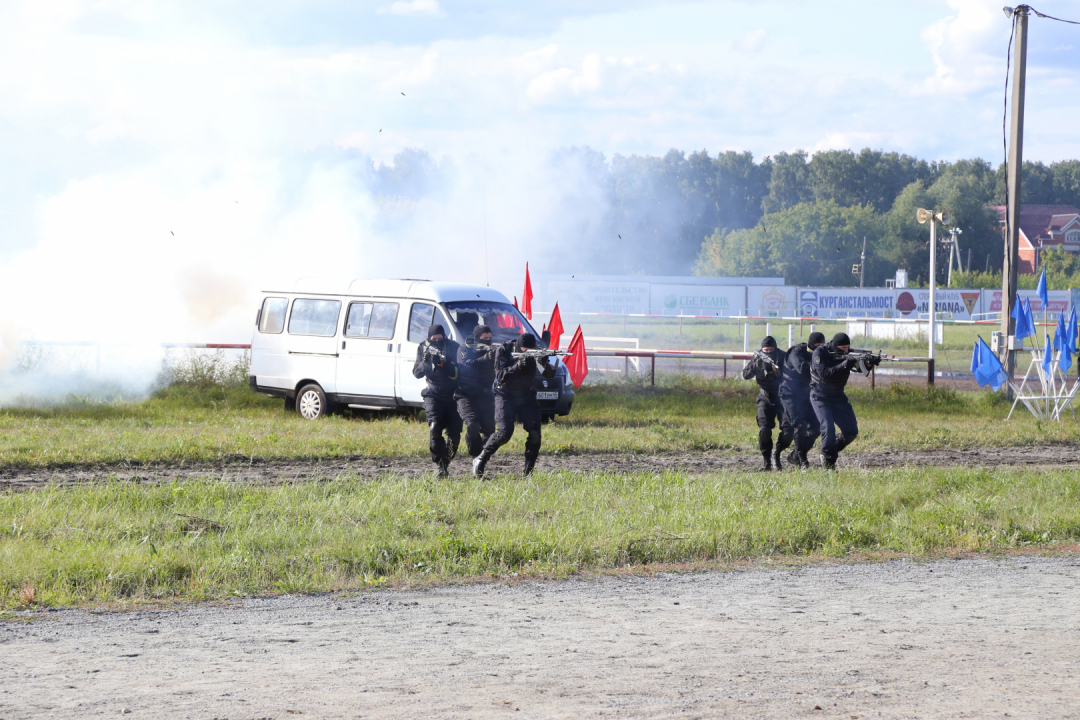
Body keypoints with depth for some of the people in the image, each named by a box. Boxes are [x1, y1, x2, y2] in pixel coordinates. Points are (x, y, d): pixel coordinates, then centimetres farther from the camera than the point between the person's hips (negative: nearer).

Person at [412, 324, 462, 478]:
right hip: (433, 395, 0)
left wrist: (443, 364, -28)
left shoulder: (453, 347, -5)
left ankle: (446, 463, 17)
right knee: (435, 428, -19)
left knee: (454, 434, -2)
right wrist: (425, 362, -22)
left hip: (453, 396, 0)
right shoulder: (423, 348, 2)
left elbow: (457, 372, -13)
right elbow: (417, 373, -3)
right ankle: (440, 465, -16)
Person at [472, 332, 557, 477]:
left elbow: (550, 374, -15)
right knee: (505, 432, -21)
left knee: (535, 433, -13)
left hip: (526, 396, 3)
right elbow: (500, 377, -24)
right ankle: (480, 460, -4)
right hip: (505, 396, -3)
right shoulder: (503, 350, -16)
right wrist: (518, 366, -37)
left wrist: (545, 364, -37)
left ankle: (529, 471, -2)